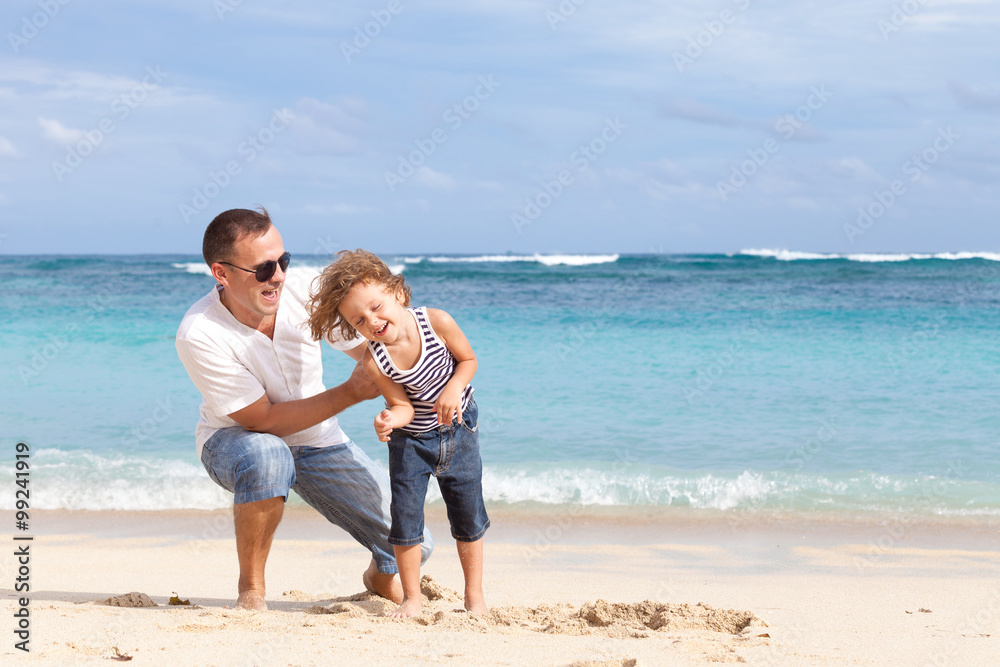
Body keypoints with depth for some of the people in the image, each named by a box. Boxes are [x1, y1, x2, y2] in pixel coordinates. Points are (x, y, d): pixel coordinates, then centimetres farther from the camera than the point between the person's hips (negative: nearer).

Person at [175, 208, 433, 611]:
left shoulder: (305, 295, -20)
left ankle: (379, 576, 32)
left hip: (318, 441, 4)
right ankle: (251, 590, -21)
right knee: (268, 455, -42)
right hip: (235, 438, -3)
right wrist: (351, 392, -34)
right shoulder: (199, 336, -29)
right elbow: (264, 419, -27)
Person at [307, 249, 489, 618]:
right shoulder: (373, 360, -26)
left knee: (468, 518, 7)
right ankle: (411, 598, 10)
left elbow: (469, 359, -9)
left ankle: (474, 595, 22)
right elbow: (403, 405, -23)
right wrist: (389, 420, -45)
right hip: (412, 439, -1)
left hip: (458, 430, 1)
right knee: (405, 515, -7)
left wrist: (453, 388, -26)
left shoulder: (437, 322, -25)